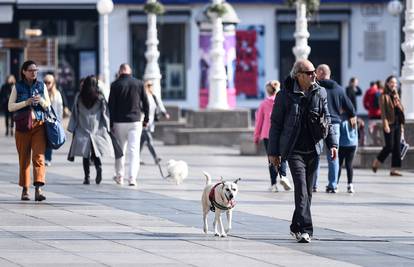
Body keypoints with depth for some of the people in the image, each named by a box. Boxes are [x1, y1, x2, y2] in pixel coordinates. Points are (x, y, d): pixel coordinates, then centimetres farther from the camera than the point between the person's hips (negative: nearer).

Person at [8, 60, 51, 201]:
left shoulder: (41, 86, 10)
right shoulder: (18, 87, 4)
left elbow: (48, 106, 13)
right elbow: (10, 107, 2)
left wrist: (41, 101, -9)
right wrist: (26, 102, -12)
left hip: (39, 125, 0)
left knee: (39, 157, -13)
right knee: (24, 158, 5)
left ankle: (38, 189, -20)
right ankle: (25, 189, 15)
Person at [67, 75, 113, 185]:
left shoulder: (79, 97, 0)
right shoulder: (100, 98, -1)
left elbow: (74, 114, 4)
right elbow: (105, 114, 0)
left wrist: (73, 129, 10)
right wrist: (106, 128, 6)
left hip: (82, 130, 0)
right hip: (97, 130, 0)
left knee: (85, 155, 5)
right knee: (96, 153, 6)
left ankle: (87, 177, -1)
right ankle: (99, 167, -22)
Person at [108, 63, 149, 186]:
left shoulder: (115, 85, -4)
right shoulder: (139, 83, 2)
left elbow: (111, 106, -3)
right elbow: (145, 103, 5)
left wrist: (111, 123, 2)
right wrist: (146, 119, 15)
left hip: (119, 121, 0)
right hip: (135, 121, 0)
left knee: (120, 149, 13)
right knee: (134, 150, -2)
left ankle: (119, 176, 21)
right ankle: (132, 177, -13)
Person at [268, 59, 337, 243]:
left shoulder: (320, 93, 6)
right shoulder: (285, 95, -6)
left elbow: (327, 119, 14)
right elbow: (275, 124, 0)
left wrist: (332, 143, 6)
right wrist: (273, 152, -1)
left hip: (313, 150, 5)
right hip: (294, 150, -5)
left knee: (308, 191, 9)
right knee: (301, 189, -15)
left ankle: (297, 227, 22)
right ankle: (305, 230, -19)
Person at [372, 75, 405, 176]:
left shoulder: (396, 96, 17)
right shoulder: (384, 96, -3)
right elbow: (383, 111, -11)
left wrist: (402, 125, 13)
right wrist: (385, 124, -20)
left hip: (397, 124, 7)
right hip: (389, 124, -7)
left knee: (397, 147, 2)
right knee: (389, 146, -9)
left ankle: (394, 169, 2)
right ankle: (376, 163, 9)